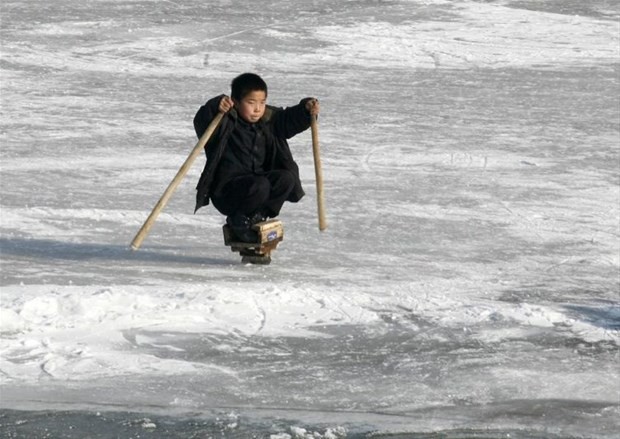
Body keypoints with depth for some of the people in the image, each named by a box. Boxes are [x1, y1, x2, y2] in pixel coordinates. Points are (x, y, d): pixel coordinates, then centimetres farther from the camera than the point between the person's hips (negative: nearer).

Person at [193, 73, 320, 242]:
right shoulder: (226, 123, -14)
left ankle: (257, 215, -5)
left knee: (287, 177, -14)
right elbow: (202, 122, -30)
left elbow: (290, 121, 8)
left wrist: (307, 110, -13)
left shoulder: (268, 119, 6)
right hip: (226, 190, -7)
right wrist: (215, 107, -50)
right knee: (259, 186, -33)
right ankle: (238, 219, -8)